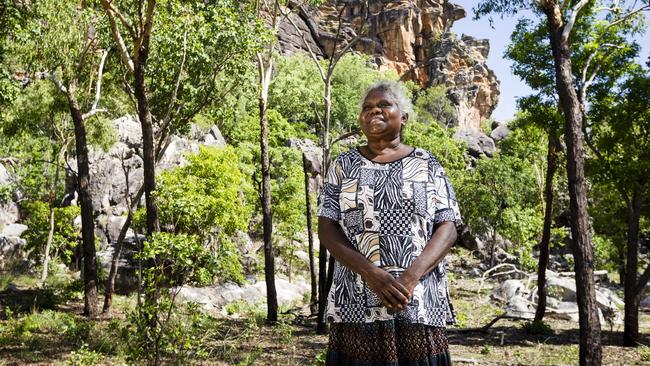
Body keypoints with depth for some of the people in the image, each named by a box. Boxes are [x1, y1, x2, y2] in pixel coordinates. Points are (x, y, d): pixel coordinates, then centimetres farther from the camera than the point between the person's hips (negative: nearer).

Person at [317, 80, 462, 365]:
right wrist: (372, 274, -14)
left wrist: (411, 277, -15)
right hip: (357, 303, 0)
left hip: (420, 304, 0)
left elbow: (447, 228, 1)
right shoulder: (344, 165, 8)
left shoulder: (428, 166, 8)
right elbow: (327, 229, 0)